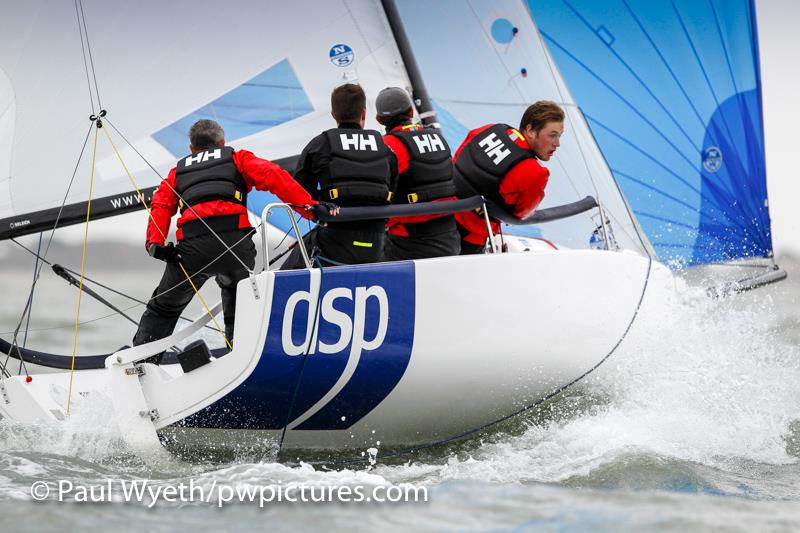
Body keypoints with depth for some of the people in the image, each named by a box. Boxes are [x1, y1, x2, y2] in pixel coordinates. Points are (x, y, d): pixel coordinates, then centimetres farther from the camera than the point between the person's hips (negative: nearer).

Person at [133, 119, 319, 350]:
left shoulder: (178, 171, 33)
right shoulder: (237, 158, 27)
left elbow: (161, 205, 15)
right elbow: (273, 176, 9)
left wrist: (155, 243, 2)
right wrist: (309, 207, 1)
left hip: (192, 244, 1)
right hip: (234, 235, -1)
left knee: (164, 307, 19)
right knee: (240, 305, 17)